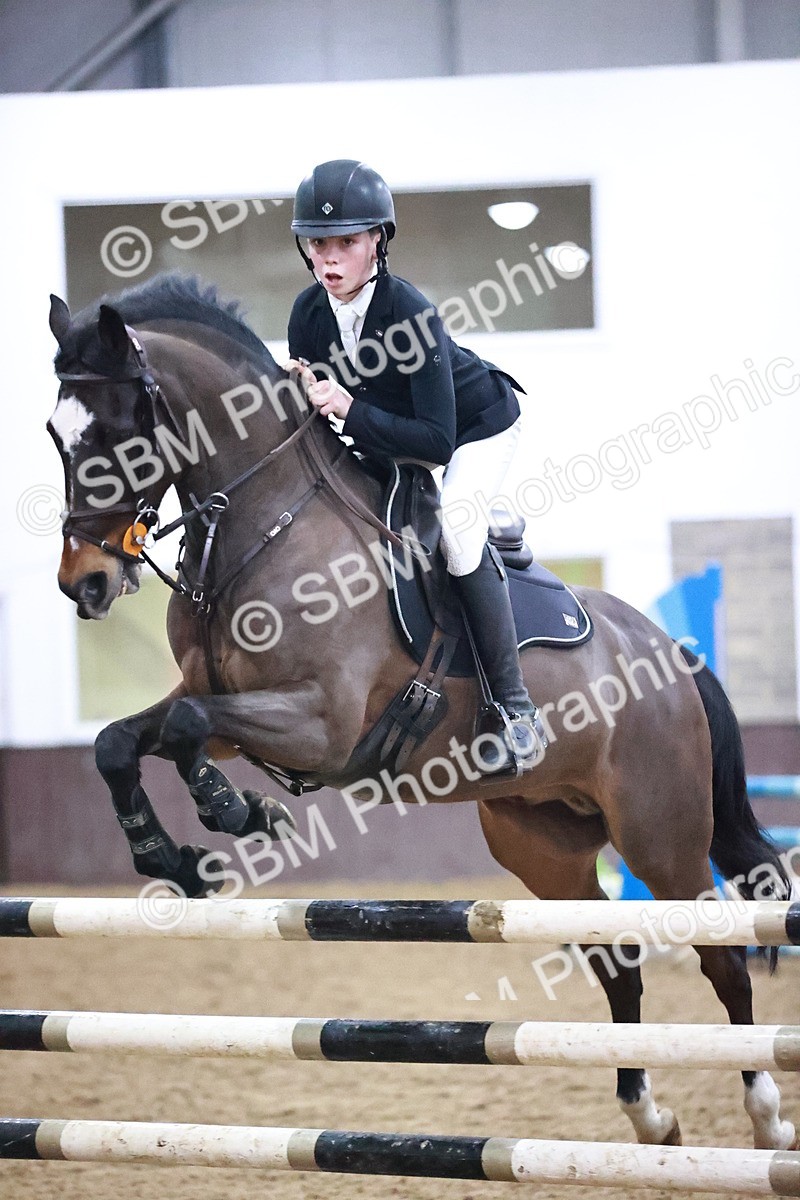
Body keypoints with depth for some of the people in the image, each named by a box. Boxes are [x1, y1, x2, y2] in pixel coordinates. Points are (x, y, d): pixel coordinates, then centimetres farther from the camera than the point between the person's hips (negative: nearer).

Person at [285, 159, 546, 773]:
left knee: (456, 529, -28)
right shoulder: (310, 313, -19)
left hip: (479, 424, -7)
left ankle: (517, 709, -20)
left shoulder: (410, 314, -37)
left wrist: (350, 410, -45)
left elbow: (437, 439, -39)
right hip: (395, 433, 7)